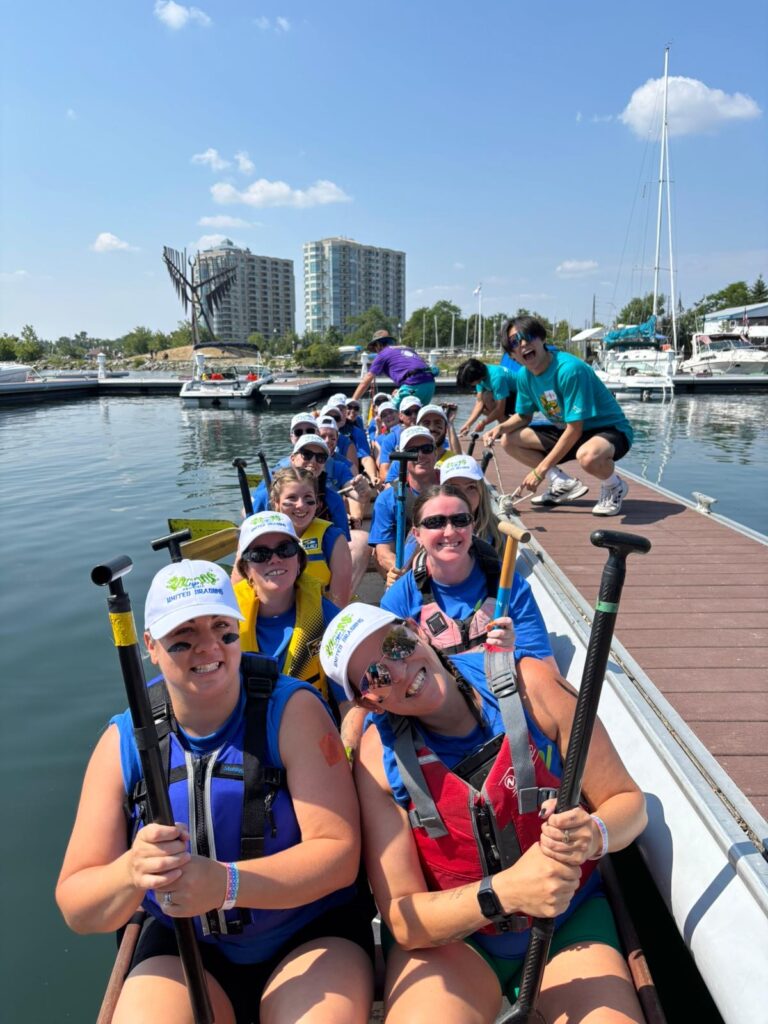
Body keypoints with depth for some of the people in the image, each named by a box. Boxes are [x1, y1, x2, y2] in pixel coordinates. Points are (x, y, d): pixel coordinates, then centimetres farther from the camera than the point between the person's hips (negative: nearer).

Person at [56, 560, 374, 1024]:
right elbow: (76, 908, -7)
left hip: (311, 933, -2)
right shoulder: (123, 742, -7)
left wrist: (225, 884, -33)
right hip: (183, 945, 3)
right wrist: (131, 872, -29)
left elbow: (339, 854, -19)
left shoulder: (293, 708, -15)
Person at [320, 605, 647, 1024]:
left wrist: (593, 834, -29)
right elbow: (403, 920, -14)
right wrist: (505, 891, -29)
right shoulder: (377, 758, -16)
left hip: (569, 920, 1)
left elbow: (629, 803, -7)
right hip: (447, 935, -1)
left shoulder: (529, 685, -15)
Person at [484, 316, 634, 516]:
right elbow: (523, 416, 11)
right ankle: (565, 485, 3)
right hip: (566, 431, 8)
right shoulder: (524, 376, -5)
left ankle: (614, 487, -7)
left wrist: (541, 470, -26)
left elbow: (575, 429, -28)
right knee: (509, 441, -2)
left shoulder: (569, 369, -28)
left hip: (610, 430, -8)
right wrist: (501, 427, -13)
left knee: (588, 456, -43)